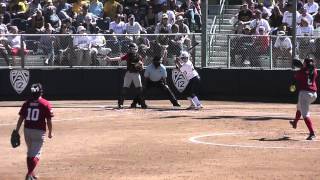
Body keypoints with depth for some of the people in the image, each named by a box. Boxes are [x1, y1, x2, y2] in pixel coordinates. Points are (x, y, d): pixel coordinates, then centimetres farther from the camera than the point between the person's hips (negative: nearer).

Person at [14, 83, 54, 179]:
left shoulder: (27, 103, 3)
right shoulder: (45, 104, -7)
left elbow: (21, 118, 1)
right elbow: (49, 121, -7)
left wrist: (16, 131, 5)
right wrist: (50, 133, 6)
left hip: (27, 131, 4)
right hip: (39, 132, -4)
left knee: (30, 152, 20)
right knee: (36, 154, -1)